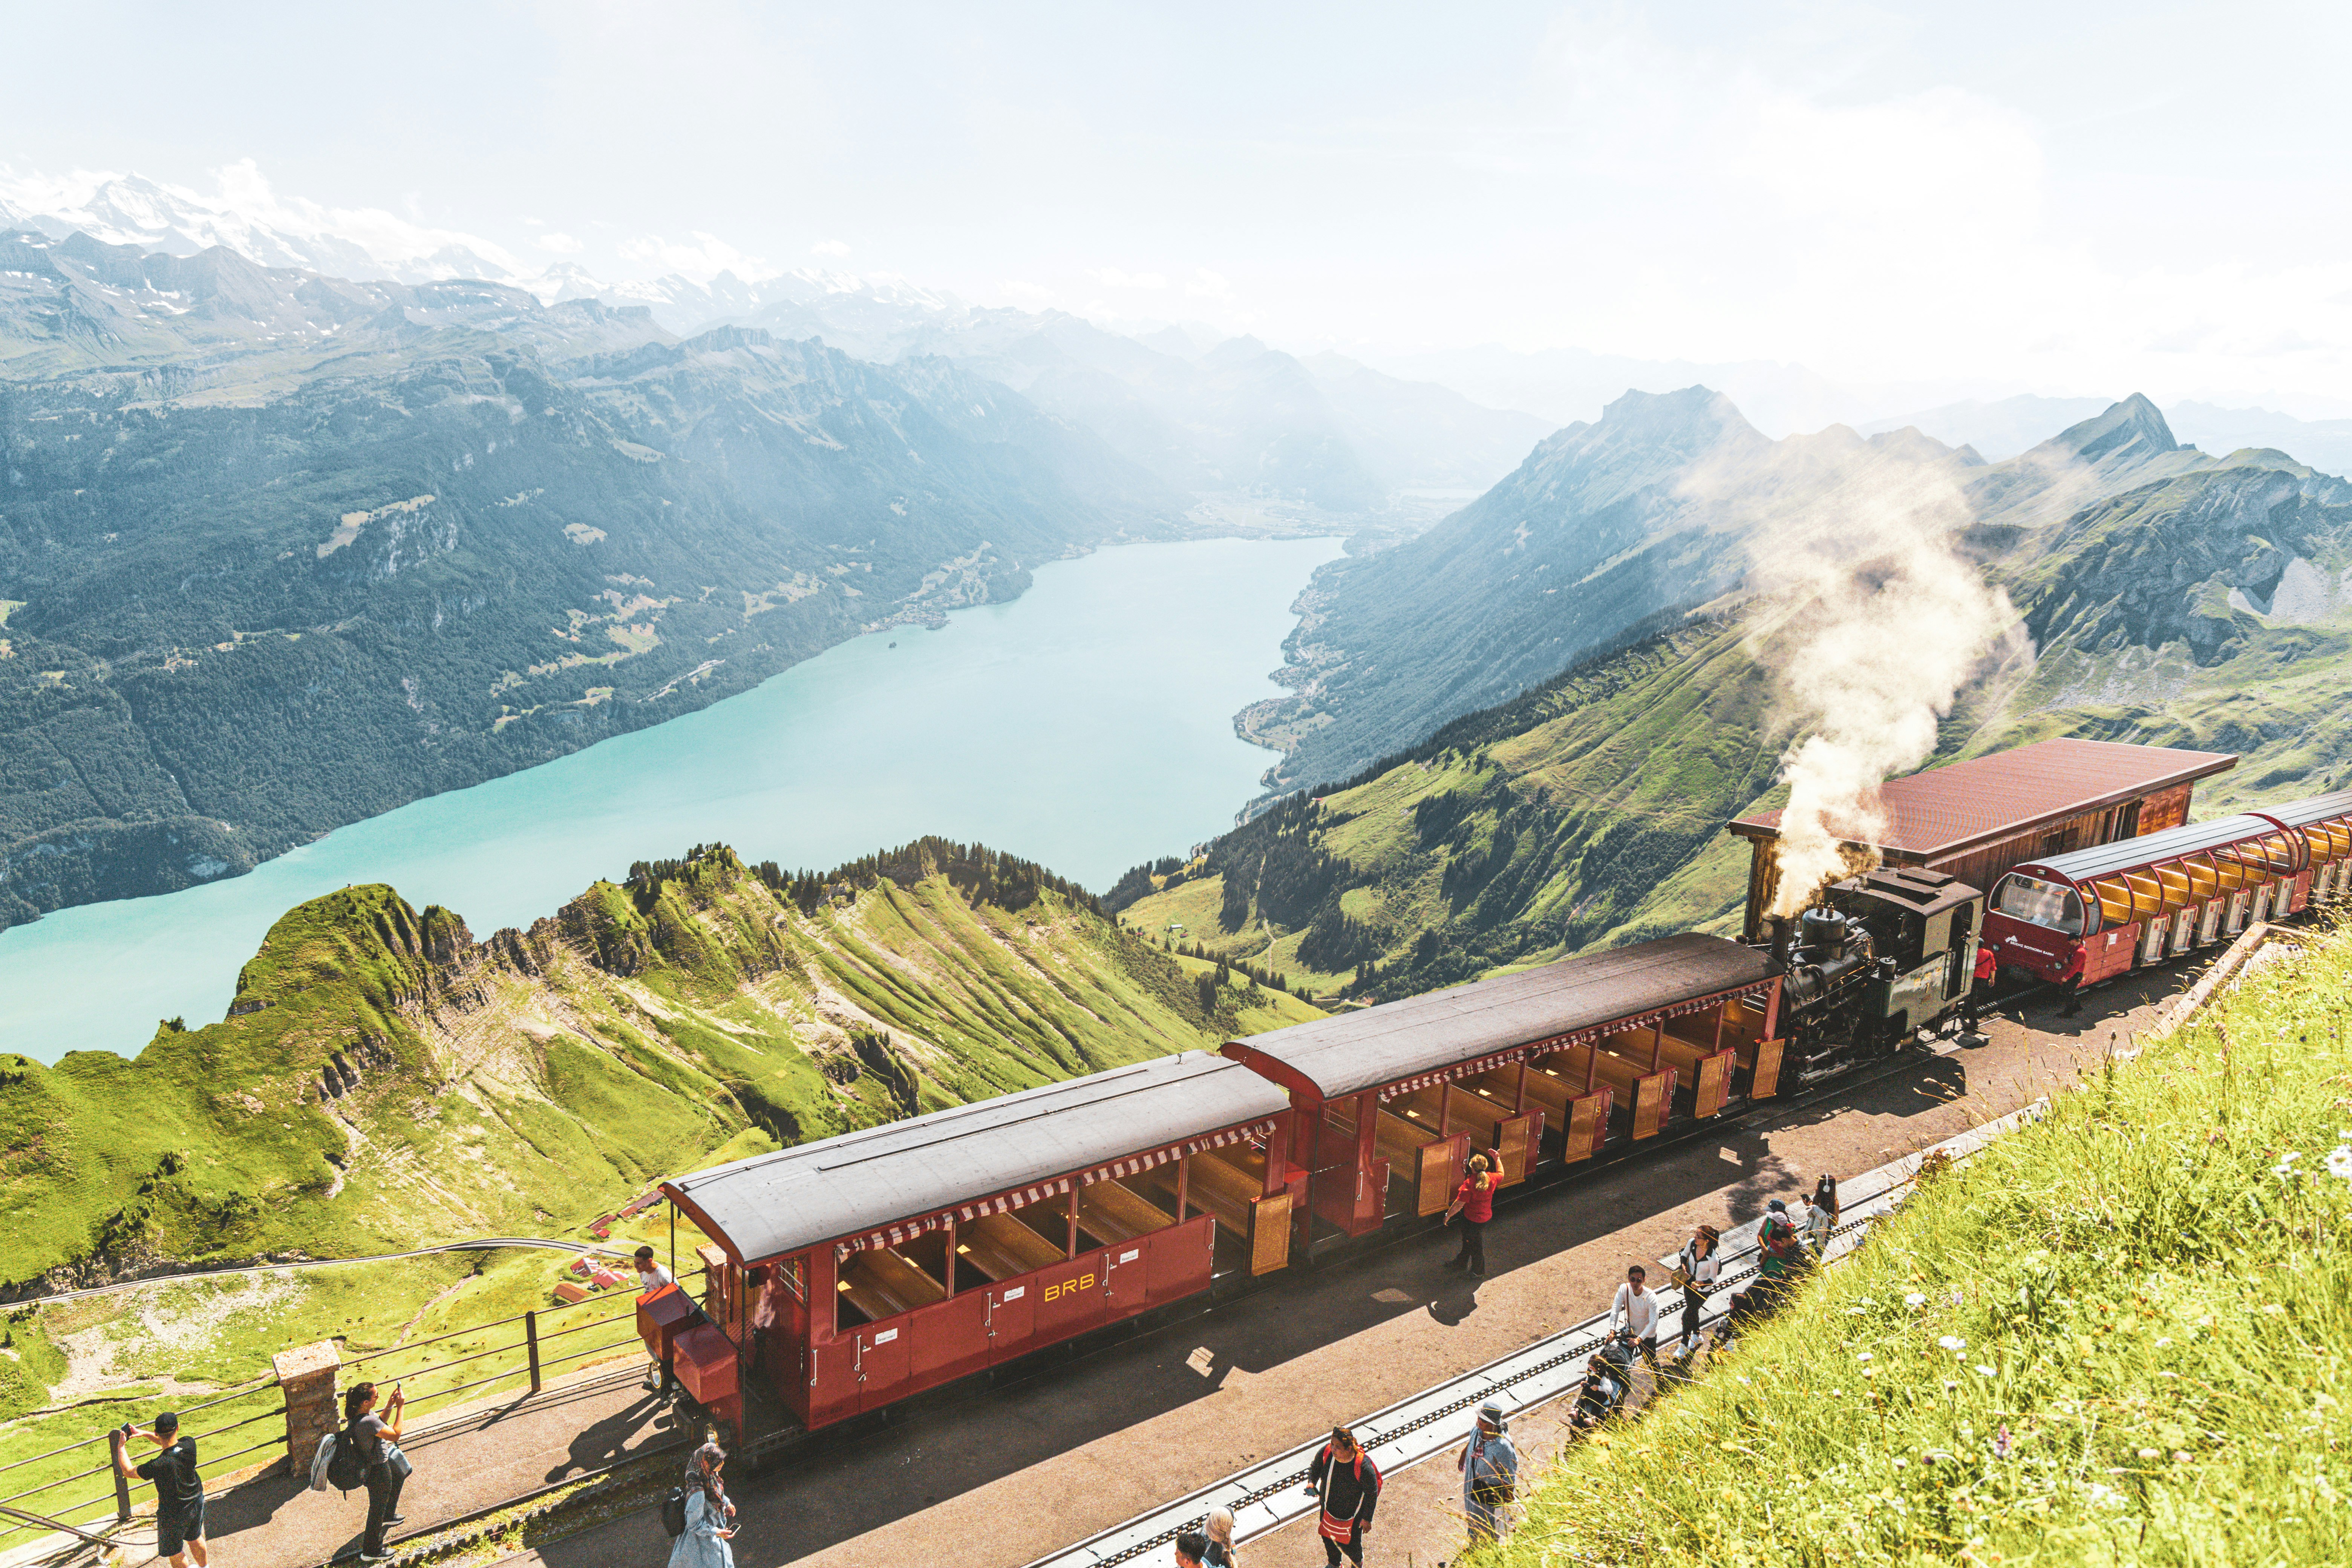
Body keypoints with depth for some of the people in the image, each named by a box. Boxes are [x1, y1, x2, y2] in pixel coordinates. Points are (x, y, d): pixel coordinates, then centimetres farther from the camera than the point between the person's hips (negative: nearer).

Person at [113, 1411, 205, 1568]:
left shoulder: (159, 1466, -36)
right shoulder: (189, 1445, -21)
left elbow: (128, 1471, -17)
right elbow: (171, 1443, 4)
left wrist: (121, 1446, -6)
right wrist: (144, 1433, 0)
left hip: (173, 1513, -6)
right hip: (196, 1502, 6)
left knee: (174, 1552, 20)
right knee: (195, 1538, 32)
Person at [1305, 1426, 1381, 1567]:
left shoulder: (1363, 1466, -33)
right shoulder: (1326, 1452, -22)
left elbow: (1372, 1492, -18)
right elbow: (1315, 1468, 0)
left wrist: (1368, 1518, -11)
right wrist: (1311, 1482, -19)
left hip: (1353, 1513, -4)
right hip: (1329, 1507, 4)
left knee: (1350, 1546, 12)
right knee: (1328, 1537, 23)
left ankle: (1358, 1562, 49)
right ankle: (1334, 1564, 55)